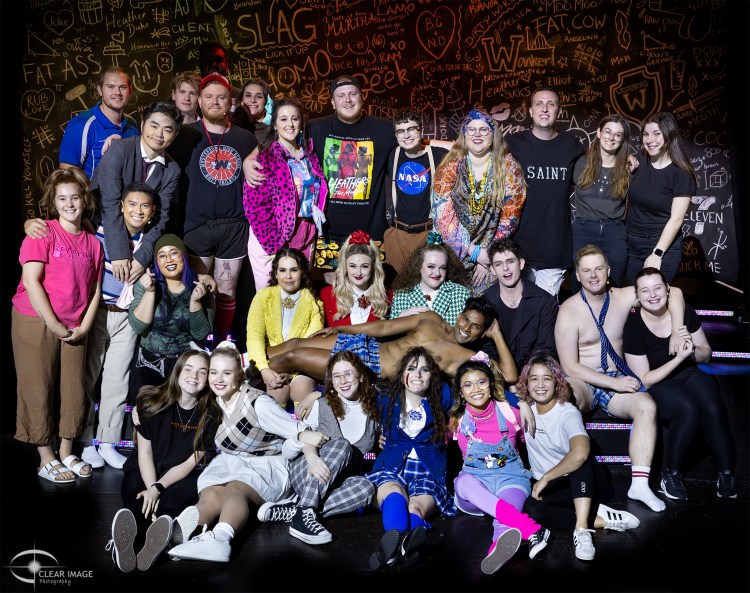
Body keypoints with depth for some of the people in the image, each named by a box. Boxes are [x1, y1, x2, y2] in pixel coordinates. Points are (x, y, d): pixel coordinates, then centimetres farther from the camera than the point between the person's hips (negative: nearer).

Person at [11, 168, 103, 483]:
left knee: (74, 390, 9)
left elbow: (95, 290, 8)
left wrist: (84, 326, -3)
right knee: (39, 390, 3)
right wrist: (55, 326, -15)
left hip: (75, 329, 5)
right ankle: (46, 459, 16)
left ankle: (67, 453, 26)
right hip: (35, 321, -4)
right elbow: (31, 281, -14)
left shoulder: (93, 243, 7)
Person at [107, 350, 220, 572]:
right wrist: (151, 488, -23)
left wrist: (158, 489, -23)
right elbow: (144, 451, -9)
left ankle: (157, 538, -62)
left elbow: (190, 463, -9)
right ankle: (126, 540, -62)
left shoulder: (210, 414, -8)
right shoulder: (151, 401, -9)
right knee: (137, 495, -34)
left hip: (181, 477, 0)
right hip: (143, 473, 0)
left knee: (172, 498, -34)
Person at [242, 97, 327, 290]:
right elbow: (255, 204, -15)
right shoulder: (265, 157, -9)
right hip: (271, 240, -5)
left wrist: (312, 237, 8)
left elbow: (317, 195, 17)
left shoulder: (309, 155, 10)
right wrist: (274, 246, -18)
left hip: (305, 240, 6)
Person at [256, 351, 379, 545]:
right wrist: (312, 457, -30)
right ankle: (303, 513, -38)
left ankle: (290, 510, -32)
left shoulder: (373, 412, 10)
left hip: (340, 483, 2)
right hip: (305, 475, -2)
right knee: (341, 445, -31)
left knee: (366, 487, -33)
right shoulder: (321, 405, 5)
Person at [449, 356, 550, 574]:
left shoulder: (510, 414, -1)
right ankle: (529, 528, -51)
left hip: (510, 477, -1)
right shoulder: (458, 421, 0)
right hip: (476, 482, 1)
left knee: (509, 503, -36)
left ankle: (500, 547, -71)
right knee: (464, 481, -35)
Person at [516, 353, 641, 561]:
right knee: (530, 510, -32)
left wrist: (545, 478, -31)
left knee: (579, 457, -37)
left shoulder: (568, 412, -19)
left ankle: (581, 528, -38)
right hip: (548, 488, 3)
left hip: (581, 482, -3)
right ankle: (600, 519, -21)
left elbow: (580, 452, -38)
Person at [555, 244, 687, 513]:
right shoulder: (569, 311, -8)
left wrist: (677, 334, -3)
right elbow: (570, 367, -12)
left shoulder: (623, 297, 4)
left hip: (618, 377, 4)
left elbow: (674, 292, 10)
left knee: (647, 406, -27)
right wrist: (614, 383, -18)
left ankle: (640, 484, -25)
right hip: (582, 381, -4)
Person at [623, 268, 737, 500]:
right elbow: (645, 380, -13)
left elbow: (706, 354, 7)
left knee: (713, 408, -27)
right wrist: (679, 357, -22)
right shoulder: (633, 327, -16)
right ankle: (671, 473, -17)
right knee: (689, 409, -32)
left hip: (689, 375, 4)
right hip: (656, 386, -4)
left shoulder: (684, 311, -6)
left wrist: (693, 349, -17)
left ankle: (726, 473, -10)